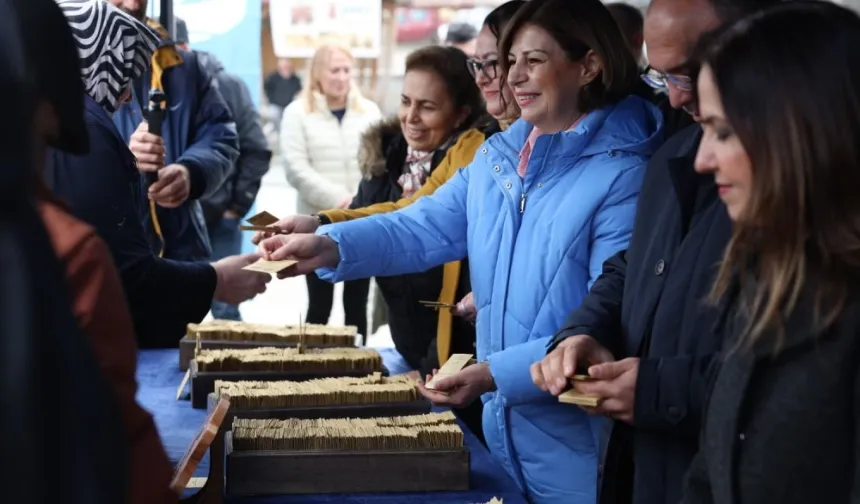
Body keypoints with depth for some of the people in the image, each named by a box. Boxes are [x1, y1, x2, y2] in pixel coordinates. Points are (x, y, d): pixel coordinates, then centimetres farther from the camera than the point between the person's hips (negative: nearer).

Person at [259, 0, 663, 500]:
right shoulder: (497, 156, 8)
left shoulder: (622, 176, -16)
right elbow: (426, 226, 3)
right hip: (503, 426, 7)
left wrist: (497, 374, -28)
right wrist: (329, 246, -13)